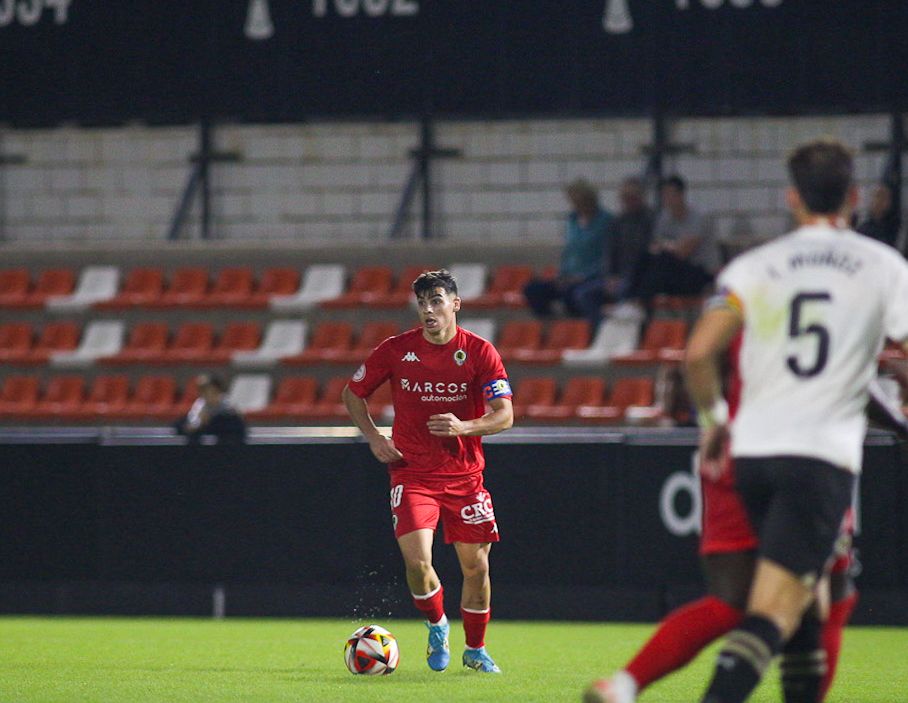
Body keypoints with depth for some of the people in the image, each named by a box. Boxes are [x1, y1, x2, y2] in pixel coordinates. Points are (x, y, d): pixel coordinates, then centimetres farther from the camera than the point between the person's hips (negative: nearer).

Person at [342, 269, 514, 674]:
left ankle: (475, 650, 25)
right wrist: (374, 439, -4)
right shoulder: (396, 350, -4)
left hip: (464, 474, 1)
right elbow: (352, 394, 10)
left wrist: (463, 427, -28)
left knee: (476, 566, 3)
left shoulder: (479, 352, -6)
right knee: (417, 560, -18)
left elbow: (504, 415, -10)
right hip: (412, 472, -1)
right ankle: (437, 627, 12)